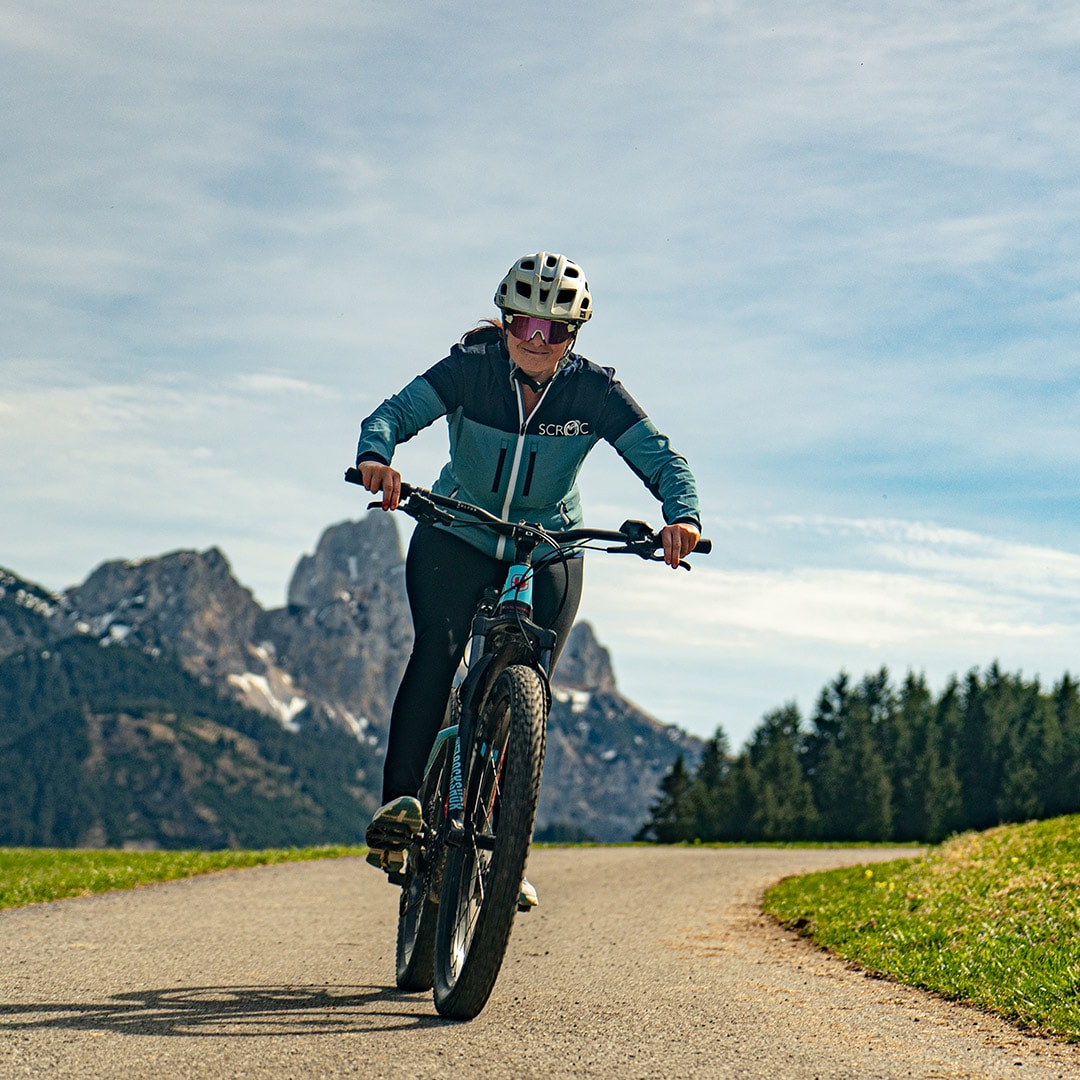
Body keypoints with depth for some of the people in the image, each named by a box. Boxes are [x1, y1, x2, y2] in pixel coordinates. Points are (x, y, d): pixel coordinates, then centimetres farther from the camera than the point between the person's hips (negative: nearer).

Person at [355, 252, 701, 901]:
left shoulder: (594, 390, -14)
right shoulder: (471, 367, -15)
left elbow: (662, 460, -20)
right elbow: (396, 412, -26)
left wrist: (682, 516, -41)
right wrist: (375, 456, -49)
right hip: (456, 537, -1)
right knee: (438, 652, -26)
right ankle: (401, 801, -24)